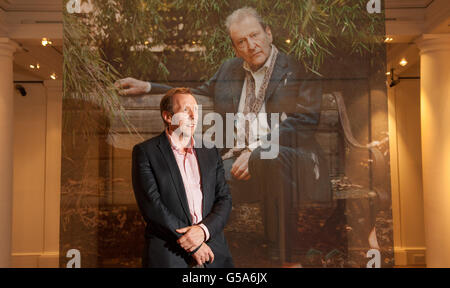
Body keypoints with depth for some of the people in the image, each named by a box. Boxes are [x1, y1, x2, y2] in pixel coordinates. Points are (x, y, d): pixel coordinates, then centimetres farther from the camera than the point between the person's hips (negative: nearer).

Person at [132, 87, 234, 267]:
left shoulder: (210, 153, 11)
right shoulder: (145, 151, -2)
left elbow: (224, 198, 7)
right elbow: (151, 205, -10)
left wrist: (203, 230, -13)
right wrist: (193, 245, -13)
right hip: (169, 256, -3)